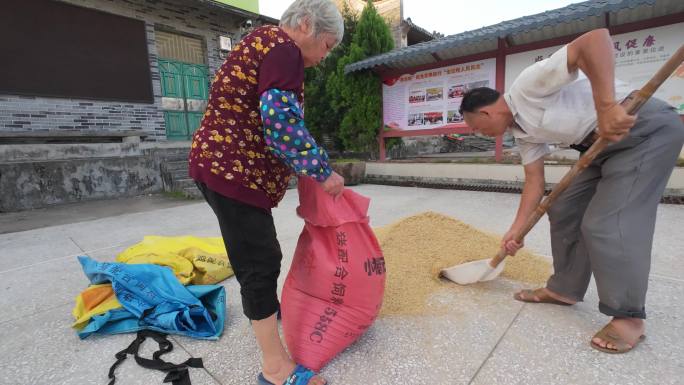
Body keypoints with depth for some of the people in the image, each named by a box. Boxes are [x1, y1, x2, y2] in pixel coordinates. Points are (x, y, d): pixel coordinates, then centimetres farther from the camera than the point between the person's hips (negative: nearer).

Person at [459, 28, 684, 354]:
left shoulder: (527, 86, -19)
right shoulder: (523, 131, 7)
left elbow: (596, 37, -30)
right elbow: (534, 180, 7)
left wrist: (606, 107, -38)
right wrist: (517, 229, 5)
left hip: (649, 128, -9)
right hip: (608, 142, 9)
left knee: (606, 224, -13)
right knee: (564, 211, 8)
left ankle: (629, 317, 4)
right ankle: (564, 288, 20)